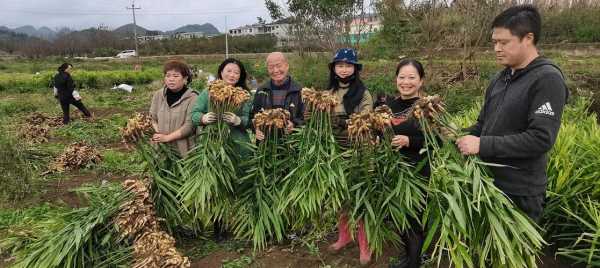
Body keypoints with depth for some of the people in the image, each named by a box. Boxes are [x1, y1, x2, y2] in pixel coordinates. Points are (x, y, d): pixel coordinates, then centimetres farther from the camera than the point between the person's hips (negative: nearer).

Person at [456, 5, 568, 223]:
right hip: (488, 181, 7)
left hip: (519, 192, -7)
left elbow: (541, 139, -23)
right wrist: (461, 140, -1)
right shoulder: (499, 79, 9)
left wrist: (482, 145, -22)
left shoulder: (547, 79, -14)